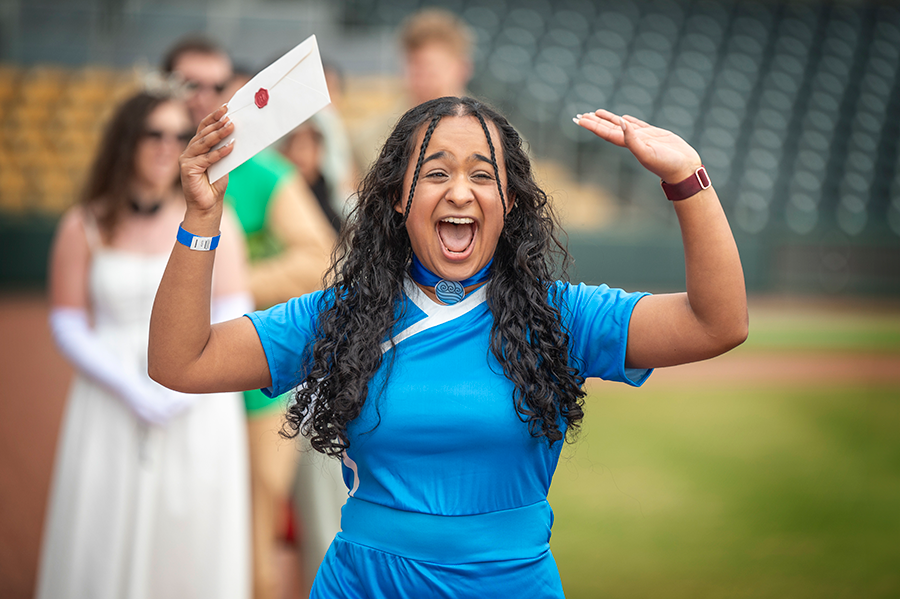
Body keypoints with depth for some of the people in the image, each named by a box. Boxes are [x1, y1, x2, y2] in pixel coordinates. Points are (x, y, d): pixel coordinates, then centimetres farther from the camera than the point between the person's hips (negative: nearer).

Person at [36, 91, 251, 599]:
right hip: (112, 413, 0)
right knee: (106, 547, 1)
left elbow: (232, 319, 2)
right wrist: (133, 390, -12)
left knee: (191, 548, 4)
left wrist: (181, 387, -12)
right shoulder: (84, 227, 1)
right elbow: (68, 327, 0)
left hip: (199, 415, 0)